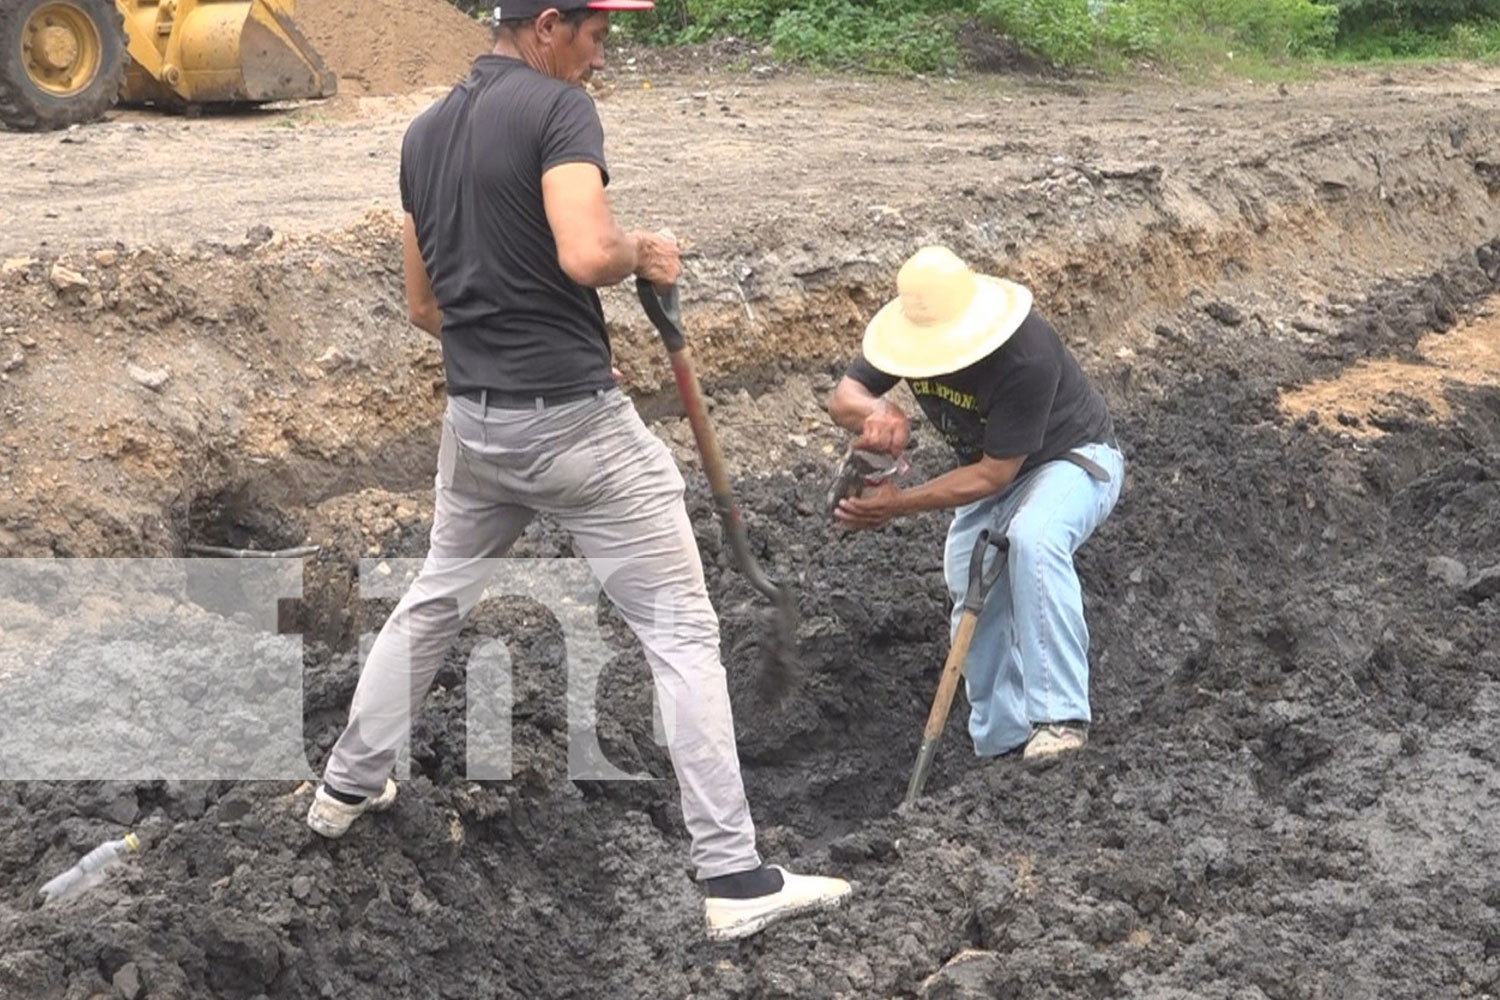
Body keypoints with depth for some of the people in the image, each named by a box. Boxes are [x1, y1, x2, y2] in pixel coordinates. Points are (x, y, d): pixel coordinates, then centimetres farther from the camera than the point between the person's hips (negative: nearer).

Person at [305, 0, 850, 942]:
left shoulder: (424, 134, 11)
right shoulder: (558, 107, -13)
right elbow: (586, 255, -27)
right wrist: (643, 252, -7)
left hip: (475, 421, 7)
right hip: (577, 420, -7)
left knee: (435, 602, 28)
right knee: (682, 629, -1)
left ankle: (348, 786, 40)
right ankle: (734, 877, -2)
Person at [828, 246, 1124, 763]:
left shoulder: (1027, 357, -38)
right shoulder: (913, 331, -19)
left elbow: (994, 473, -32)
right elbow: (843, 396, -15)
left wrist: (900, 503, -34)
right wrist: (877, 412, -40)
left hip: (1072, 459, -7)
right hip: (991, 471, 7)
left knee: (1032, 537, -36)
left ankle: (1059, 715, -35)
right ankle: (999, 745, 20)